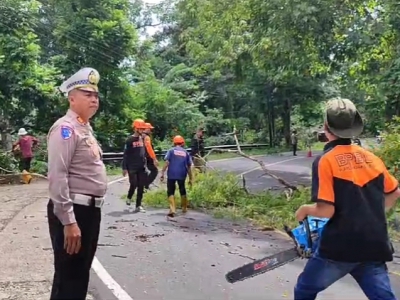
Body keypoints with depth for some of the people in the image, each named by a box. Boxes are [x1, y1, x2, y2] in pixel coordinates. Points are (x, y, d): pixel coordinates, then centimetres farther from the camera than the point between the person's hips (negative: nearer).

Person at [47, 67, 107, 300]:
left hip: (90, 210, 10)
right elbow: (58, 176, -22)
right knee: (68, 277, -1)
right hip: (72, 212, -10)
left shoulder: (86, 129, 16)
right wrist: (68, 221, -26)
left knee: (81, 274, 19)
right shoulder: (66, 128, -14)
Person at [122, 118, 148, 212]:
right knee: (134, 185, -6)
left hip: (141, 167, 5)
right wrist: (124, 167, -11)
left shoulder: (143, 138, 10)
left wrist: (145, 163, 16)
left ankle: (138, 206, 11)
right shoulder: (130, 140, -7)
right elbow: (125, 155, -8)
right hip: (132, 167, -5)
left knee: (141, 187, 4)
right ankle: (129, 197, 25)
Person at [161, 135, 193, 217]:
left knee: (170, 191, 2)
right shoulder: (186, 152, 11)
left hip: (172, 174, -3)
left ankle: (172, 209, -15)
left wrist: (162, 173, -7)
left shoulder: (171, 150, 3)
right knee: (182, 190, 21)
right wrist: (190, 178, 15)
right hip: (182, 174, 3)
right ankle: (184, 208, 34)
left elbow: (167, 163, -8)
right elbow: (189, 167, 10)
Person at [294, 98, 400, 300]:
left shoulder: (325, 161, -11)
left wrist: (305, 210, 2)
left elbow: (326, 210, -17)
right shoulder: (371, 158, 7)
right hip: (374, 246, 5)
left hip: (340, 246, -5)